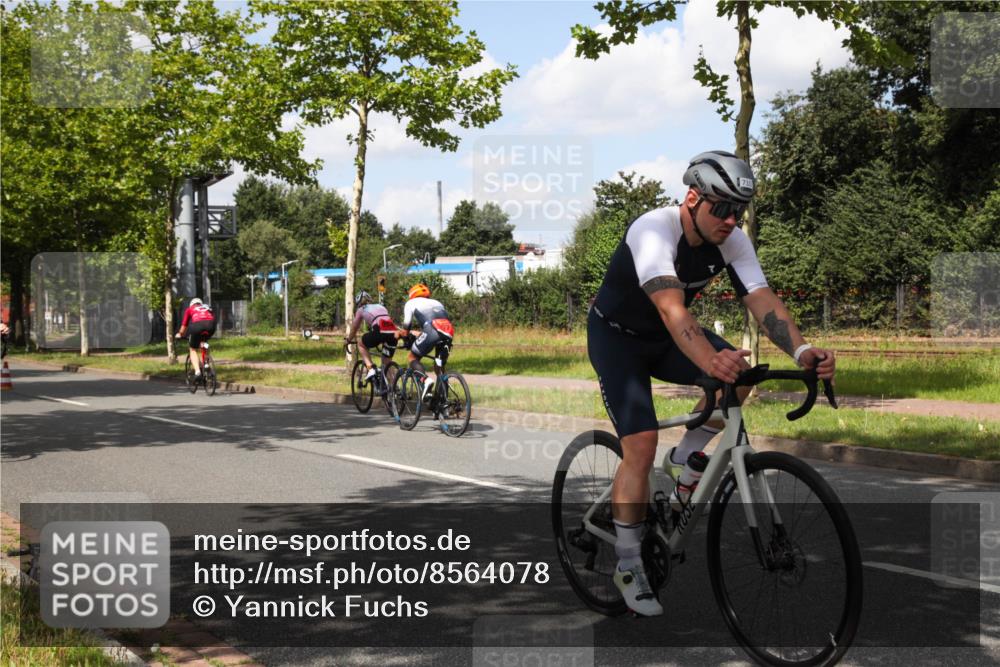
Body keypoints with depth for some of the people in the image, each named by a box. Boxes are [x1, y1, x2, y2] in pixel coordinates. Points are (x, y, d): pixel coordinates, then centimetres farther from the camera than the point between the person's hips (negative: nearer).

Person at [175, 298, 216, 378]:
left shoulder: (190, 309, 29)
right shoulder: (208, 308, 36)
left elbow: (184, 325, 30)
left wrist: (180, 334, 47)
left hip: (197, 325, -3)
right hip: (211, 326, 3)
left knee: (192, 349, 16)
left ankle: (197, 371, -3)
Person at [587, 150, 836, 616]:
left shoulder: (732, 241, -14)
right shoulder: (654, 231, -33)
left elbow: (763, 301, -26)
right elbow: (672, 308, -48)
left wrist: (802, 351, -45)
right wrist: (710, 360, -65)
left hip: (664, 335, 6)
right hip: (616, 335, -5)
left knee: (740, 374, -22)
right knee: (641, 446, -17)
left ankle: (686, 461, 3)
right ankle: (628, 567, -1)